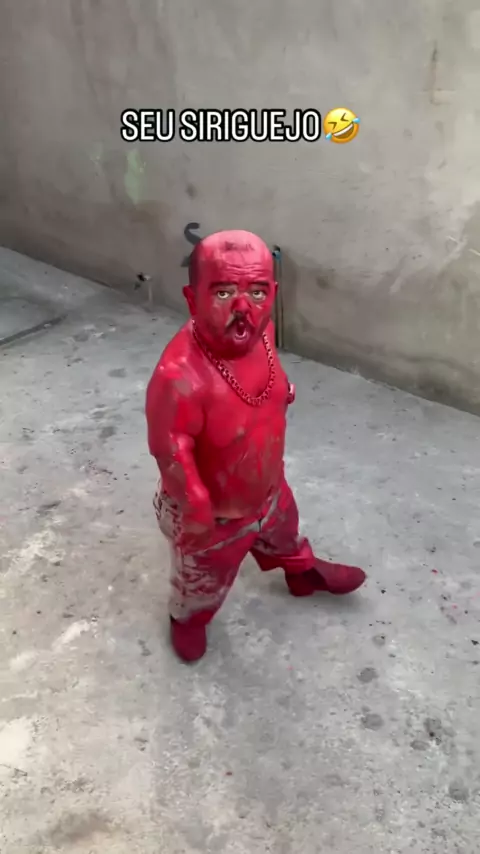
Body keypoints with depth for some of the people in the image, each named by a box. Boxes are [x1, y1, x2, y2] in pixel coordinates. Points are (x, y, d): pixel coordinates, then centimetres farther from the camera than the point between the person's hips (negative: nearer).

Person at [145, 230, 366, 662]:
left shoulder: (261, 331, -20)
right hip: (215, 511, -6)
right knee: (203, 580, 28)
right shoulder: (179, 376, -45)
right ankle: (188, 618, 64)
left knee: (284, 533, 39)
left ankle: (304, 572, 74)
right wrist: (196, 508, -27)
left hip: (268, 487, 6)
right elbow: (171, 451, -34)